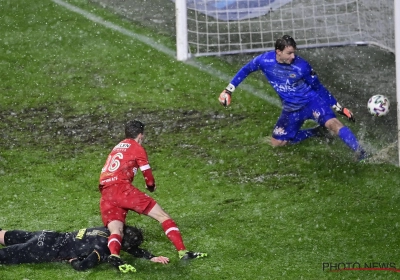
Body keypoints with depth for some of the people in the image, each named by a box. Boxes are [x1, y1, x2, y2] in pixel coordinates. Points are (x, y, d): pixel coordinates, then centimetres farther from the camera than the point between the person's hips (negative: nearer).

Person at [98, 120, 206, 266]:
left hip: (105, 195, 6)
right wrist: (151, 186, 34)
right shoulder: (137, 148, 8)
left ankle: (113, 254, -41)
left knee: (116, 231, -9)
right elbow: (148, 178, 11)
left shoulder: (117, 148, 28)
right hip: (122, 188, -6)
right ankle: (182, 251, -9)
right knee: (162, 216, 0)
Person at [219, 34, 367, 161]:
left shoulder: (302, 66, -20)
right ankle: (317, 132, 21)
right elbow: (245, 70, 6)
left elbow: (318, 87, -6)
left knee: (332, 123, -31)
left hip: (311, 101, -5)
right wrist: (228, 90, 5)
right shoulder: (264, 60, -15)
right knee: (277, 143, 11)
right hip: (291, 109, 5)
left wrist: (339, 107, -5)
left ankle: (360, 152, -39)